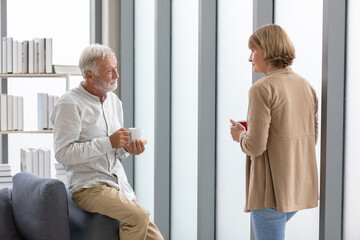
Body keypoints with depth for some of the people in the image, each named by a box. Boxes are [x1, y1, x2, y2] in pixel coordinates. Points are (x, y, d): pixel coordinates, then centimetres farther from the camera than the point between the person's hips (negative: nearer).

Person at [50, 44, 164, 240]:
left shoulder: (114, 100, 15)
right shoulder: (69, 104, -9)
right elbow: (62, 153, -18)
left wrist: (128, 148, -1)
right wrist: (108, 142, -20)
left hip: (120, 186, 7)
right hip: (88, 186, -7)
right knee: (139, 216, -28)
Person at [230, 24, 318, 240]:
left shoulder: (263, 89, -14)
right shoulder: (306, 86, 9)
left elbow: (256, 146, -19)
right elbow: (312, 137, 14)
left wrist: (240, 135, 2)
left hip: (271, 189, -8)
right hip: (301, 188, 8)